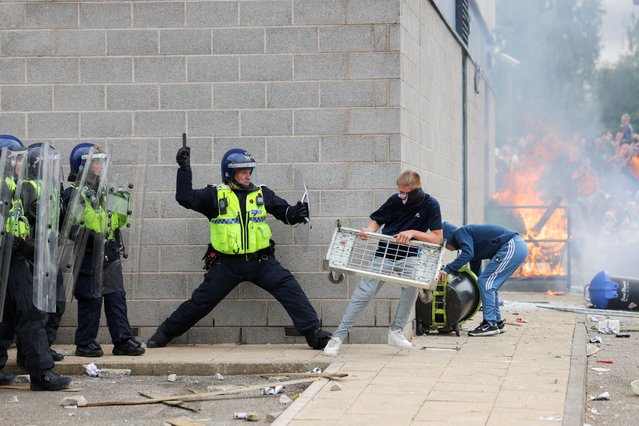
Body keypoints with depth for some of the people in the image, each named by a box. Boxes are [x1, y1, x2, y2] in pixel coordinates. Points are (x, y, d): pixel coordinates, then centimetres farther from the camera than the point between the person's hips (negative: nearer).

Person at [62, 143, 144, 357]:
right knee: (91, 300, -4)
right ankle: (85, 343, 5)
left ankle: (123, 340, 9)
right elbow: (91, 223, -20)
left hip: (110, 256, 8)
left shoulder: (101, 191, 17)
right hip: (90, 256, -8)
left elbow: (118, 221, 19)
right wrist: (91, 200, -27)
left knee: (117, 297, 6)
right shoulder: (75, 193, -9)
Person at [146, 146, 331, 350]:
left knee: (291, 290, -15)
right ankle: (165, 332, 23)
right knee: (201, 302, 5)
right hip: (227, 264, -1)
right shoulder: (215, 195, 0)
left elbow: (284, 212, 10)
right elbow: (185, 198, -11)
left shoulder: (262, 193, 8)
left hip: (261, 261, 2)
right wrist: (184, 169, -17)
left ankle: (313, 332, -12)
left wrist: (296, 213, -12)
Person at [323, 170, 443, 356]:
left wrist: (412, 232, -24)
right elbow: (376, 220, 7)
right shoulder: (395, 200, -6)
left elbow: (437, 238, -12)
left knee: (412, 285, -31)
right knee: (363, 293, -9)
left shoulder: (431, 205, -9)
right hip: (384, 255, 1)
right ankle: (338, 337, -3)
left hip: (408, 257, -1)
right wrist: (368, 230, -15)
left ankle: (396, 331, -15)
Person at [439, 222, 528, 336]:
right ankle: (497, 323, 21)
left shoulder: (461, 232, -1)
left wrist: (447, 269, -23)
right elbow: (476, 272, 32)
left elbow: (467, 254, -21)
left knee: (485, 282, -9)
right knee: (489, 285, 16)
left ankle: (490, 324, -11)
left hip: (511, 247, -10)